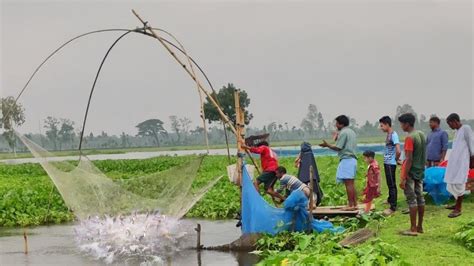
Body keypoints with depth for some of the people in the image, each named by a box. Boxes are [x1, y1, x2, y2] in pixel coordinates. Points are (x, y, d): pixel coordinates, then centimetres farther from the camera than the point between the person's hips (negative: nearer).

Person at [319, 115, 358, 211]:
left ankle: (351, 205, -9)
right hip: (353, 159, 10)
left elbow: (338, 148, -13)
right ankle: (355, 204, 11)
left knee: (348, 183, -9)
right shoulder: (352, 132, 19)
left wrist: (327, 145, -1)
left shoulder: (343, 132, -10)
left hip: (346, 159, -10)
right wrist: (338, 139, 20)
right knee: (351, 183, 11)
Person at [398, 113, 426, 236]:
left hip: (411, 173, -9)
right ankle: (420, 226, 18)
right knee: (420, 198, 11)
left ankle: (413, 229, -1)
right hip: (420, 172, 9)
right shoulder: (422, 135, 9)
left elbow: (409, 159, -21)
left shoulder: (409, 138, -18)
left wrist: (403, 178, -19)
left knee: (411, 199, -4)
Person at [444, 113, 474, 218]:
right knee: (452, 183, 11)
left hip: (461, 162, -9)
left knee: (458, 184, -8)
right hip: (454, 161, 9)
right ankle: (457, 204, 22)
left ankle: (458, 209, -6)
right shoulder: (457, 131, 17)